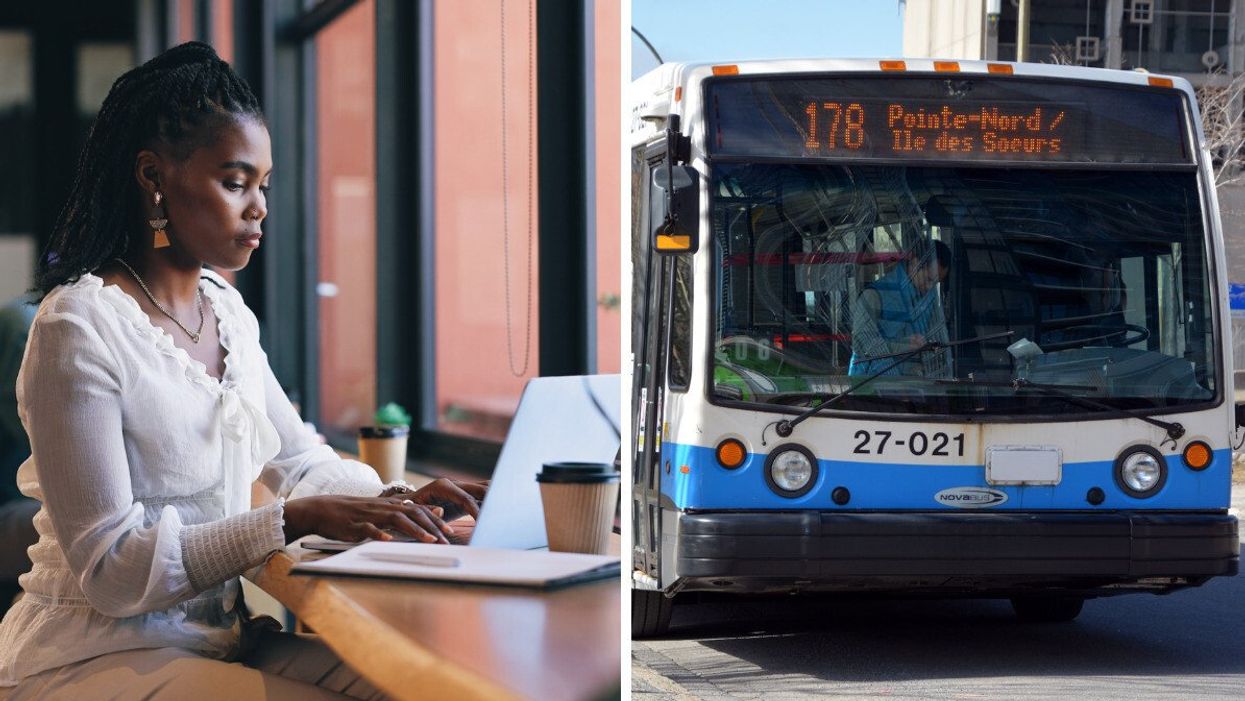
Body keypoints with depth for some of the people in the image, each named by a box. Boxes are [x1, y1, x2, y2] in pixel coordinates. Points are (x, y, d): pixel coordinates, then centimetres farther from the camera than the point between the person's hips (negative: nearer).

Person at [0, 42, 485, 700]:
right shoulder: (80, 328, -16)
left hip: (218, 639, 8)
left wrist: (399, 500, -1)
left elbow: (300, 461, 20)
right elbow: (111, 568, -20)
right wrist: (296, 518, -26)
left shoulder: (226, 309, 9)